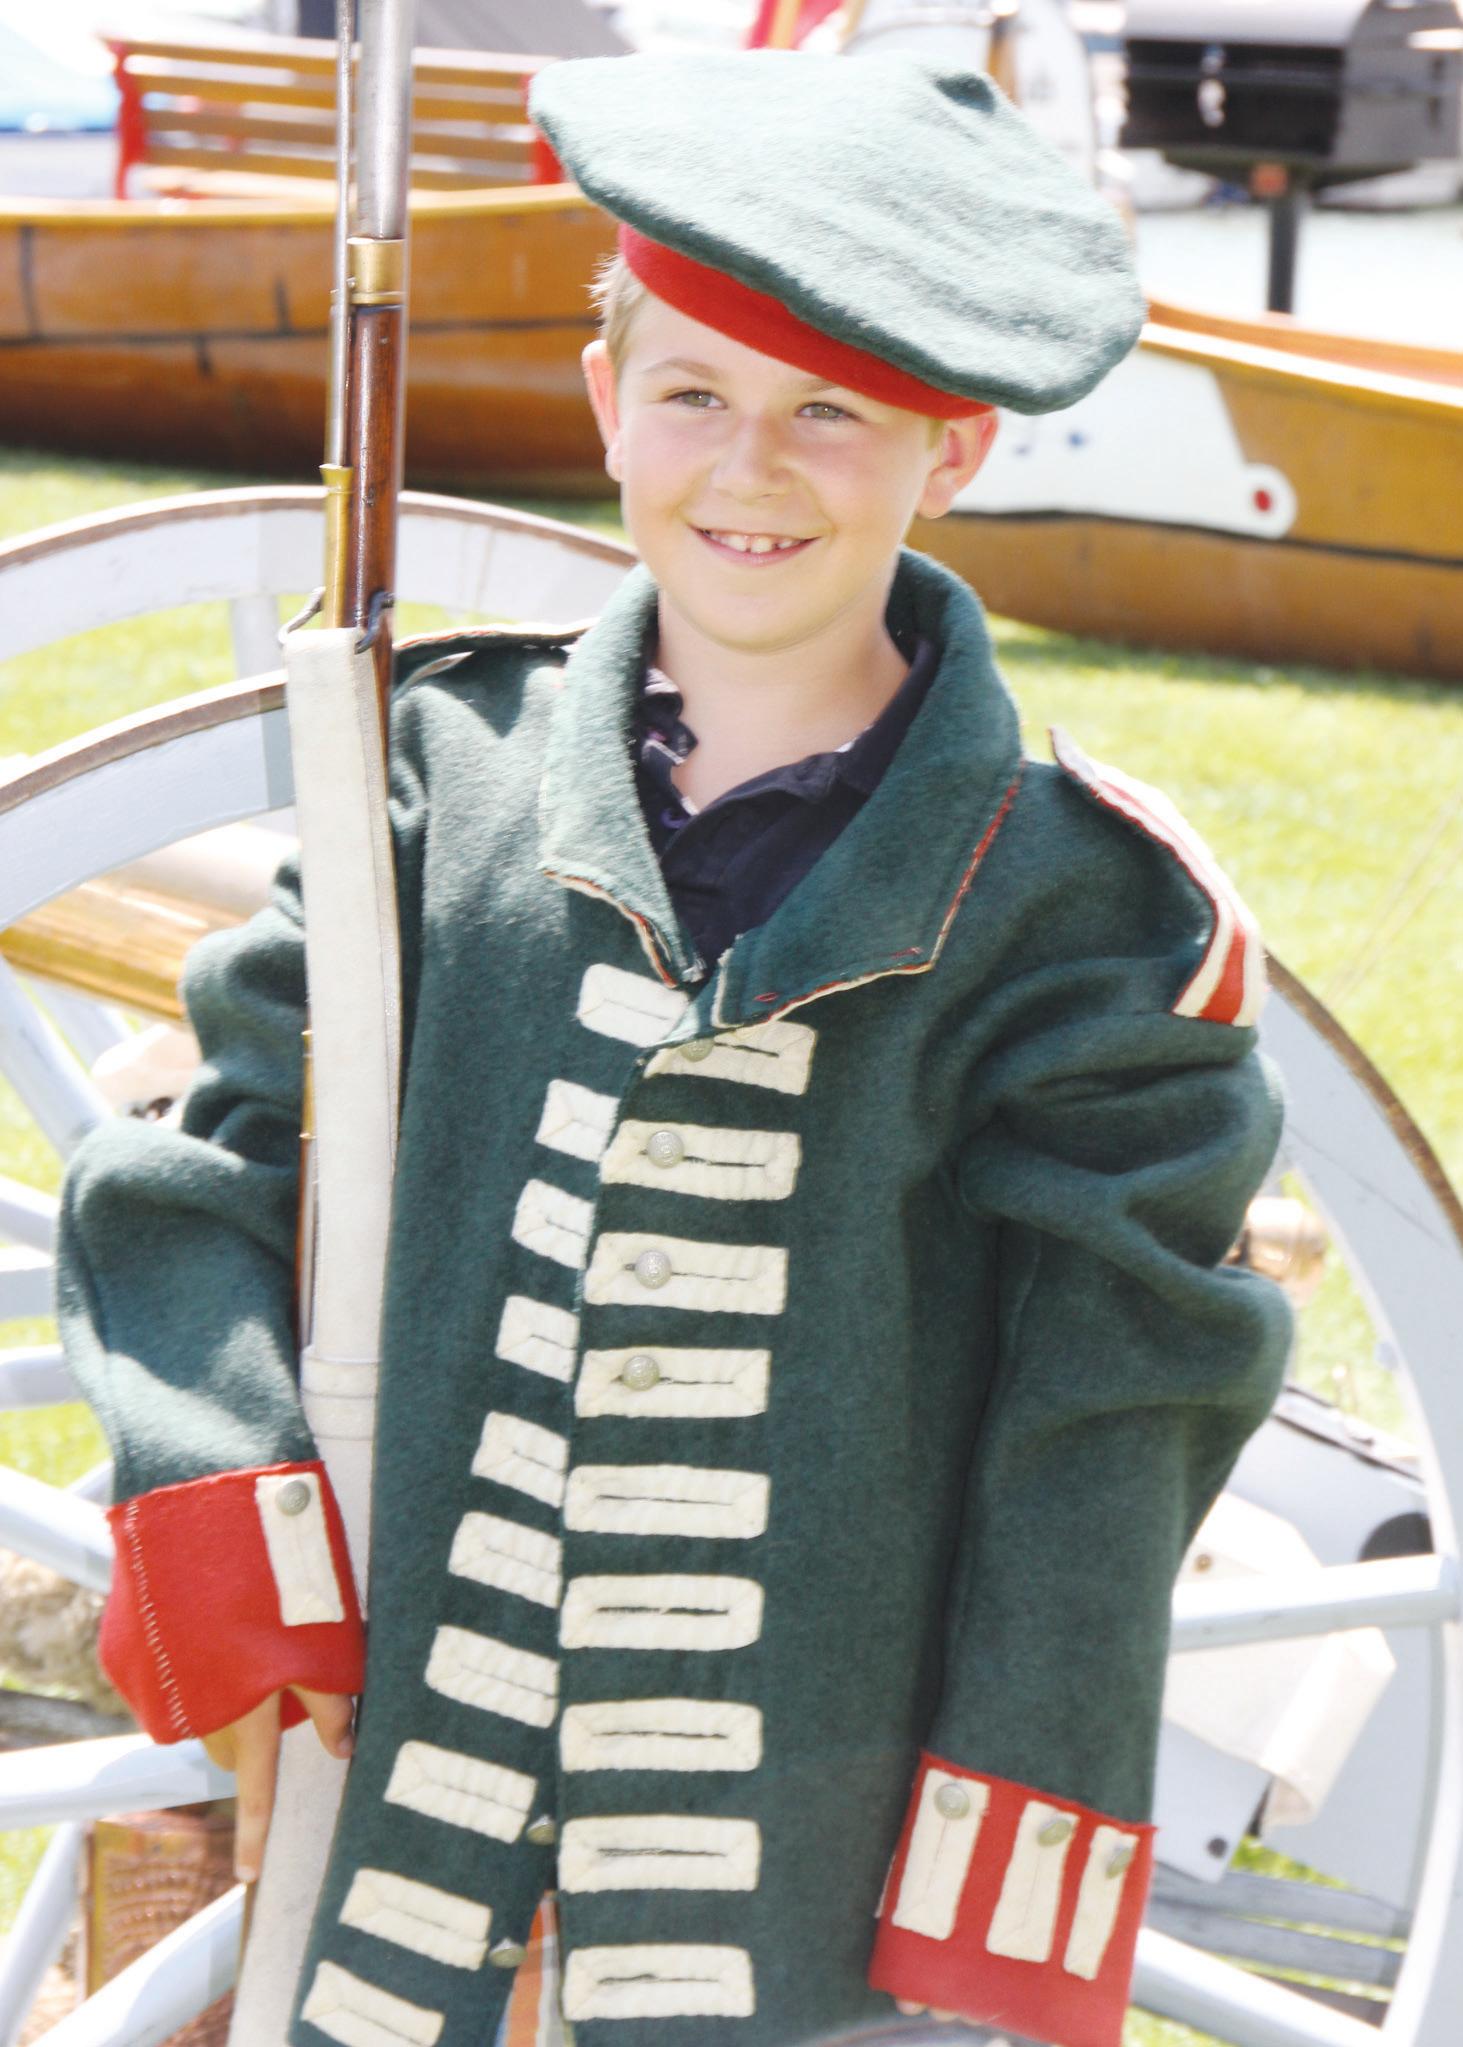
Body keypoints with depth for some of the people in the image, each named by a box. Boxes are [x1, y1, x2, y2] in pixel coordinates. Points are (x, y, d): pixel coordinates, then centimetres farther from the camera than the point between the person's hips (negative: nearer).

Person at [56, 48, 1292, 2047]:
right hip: (405, 1715, 2)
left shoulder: (1067, 900, -6)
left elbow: (1106, 1428, -4)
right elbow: (225, 1179, 5)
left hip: (798, 1810, -2)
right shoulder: (444, 765, 1)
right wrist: (230, 1545, -9)